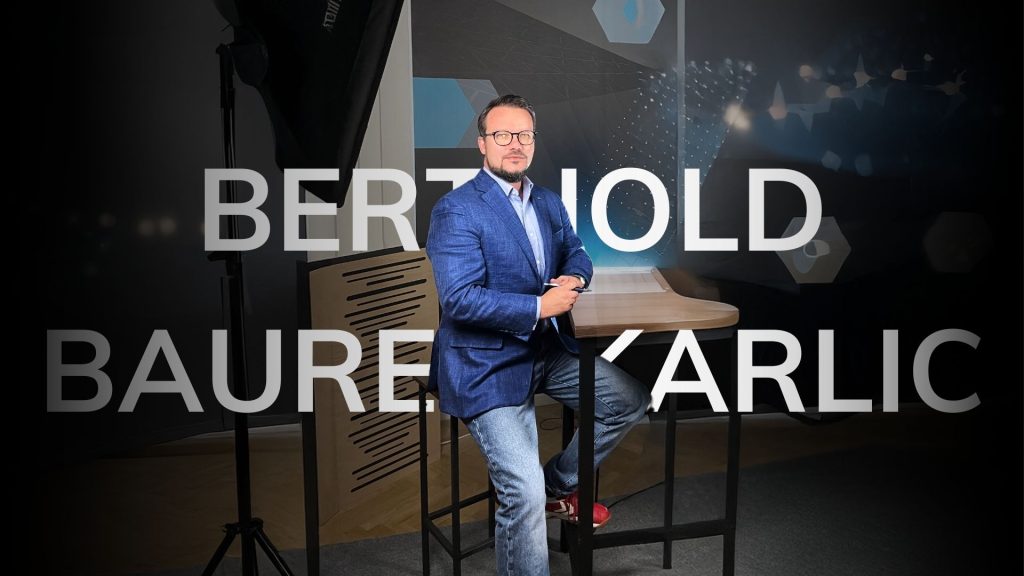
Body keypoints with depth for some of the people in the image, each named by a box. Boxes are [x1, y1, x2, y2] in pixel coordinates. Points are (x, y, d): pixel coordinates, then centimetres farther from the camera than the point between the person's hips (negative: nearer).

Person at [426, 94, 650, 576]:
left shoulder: (549, 203, 11)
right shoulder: (456, 210, -14)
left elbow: (576, 253, 20)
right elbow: (459, 299, -22)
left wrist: (574, 277, -5)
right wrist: (540, 307, -22)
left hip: (546, 350, 8)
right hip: (485, 365, -8)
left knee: (631, 400, 6)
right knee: (524, 495, -16)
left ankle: (560, 485, 25)